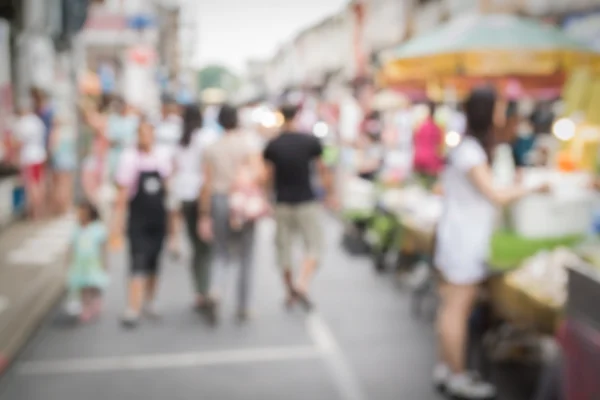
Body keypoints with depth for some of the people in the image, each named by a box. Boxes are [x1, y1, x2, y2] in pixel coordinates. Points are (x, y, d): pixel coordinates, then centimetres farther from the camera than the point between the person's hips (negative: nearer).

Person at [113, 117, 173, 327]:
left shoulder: (162, 157, 3)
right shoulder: (129, 157, -8)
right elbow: (122, 191, -6)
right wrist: (119, 218, -9)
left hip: (159, 218, 4)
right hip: (138, 218, -4)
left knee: (153, 262, 11)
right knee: (139, 262, -9)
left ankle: (149, 301, 28)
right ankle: (133, 309, -7)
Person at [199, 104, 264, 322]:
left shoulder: (212, 148, 4)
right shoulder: (248, 142, -3)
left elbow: (207, 184, 1)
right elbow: (259, 173, -17)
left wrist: (204, 216, 3)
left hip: (218, 201, 2)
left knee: (221, 256, 12)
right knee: (245, 258, 10)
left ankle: (215, 294, -15)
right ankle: (243, 307, 16)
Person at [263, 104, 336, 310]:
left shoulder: (272, 146, -1)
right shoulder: (311, 141, -5)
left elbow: (268, 176, -1)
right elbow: (323, 170, 0)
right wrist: (330, 194, 12)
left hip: (282, 203, 3)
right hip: (306, 202, -2)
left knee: (284, 247, 11)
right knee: (313, 246, 5)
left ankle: (290, 292, 19)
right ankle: (302, 285, -13)